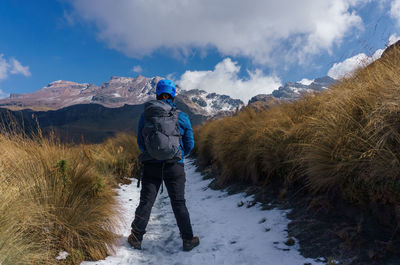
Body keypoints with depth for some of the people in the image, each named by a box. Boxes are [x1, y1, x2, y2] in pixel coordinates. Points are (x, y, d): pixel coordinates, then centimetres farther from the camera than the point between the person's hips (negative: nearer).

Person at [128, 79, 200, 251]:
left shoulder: (145, 116, 0)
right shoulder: (182, 117, -3)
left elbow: (140, 143, 7)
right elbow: (189, 145, 4)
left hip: (151, 166, 1)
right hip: (174, 166, -1)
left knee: (145, 202, 12)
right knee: (178, 203, 10)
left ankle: (136, 238, 23)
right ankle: (188, 240, 19)